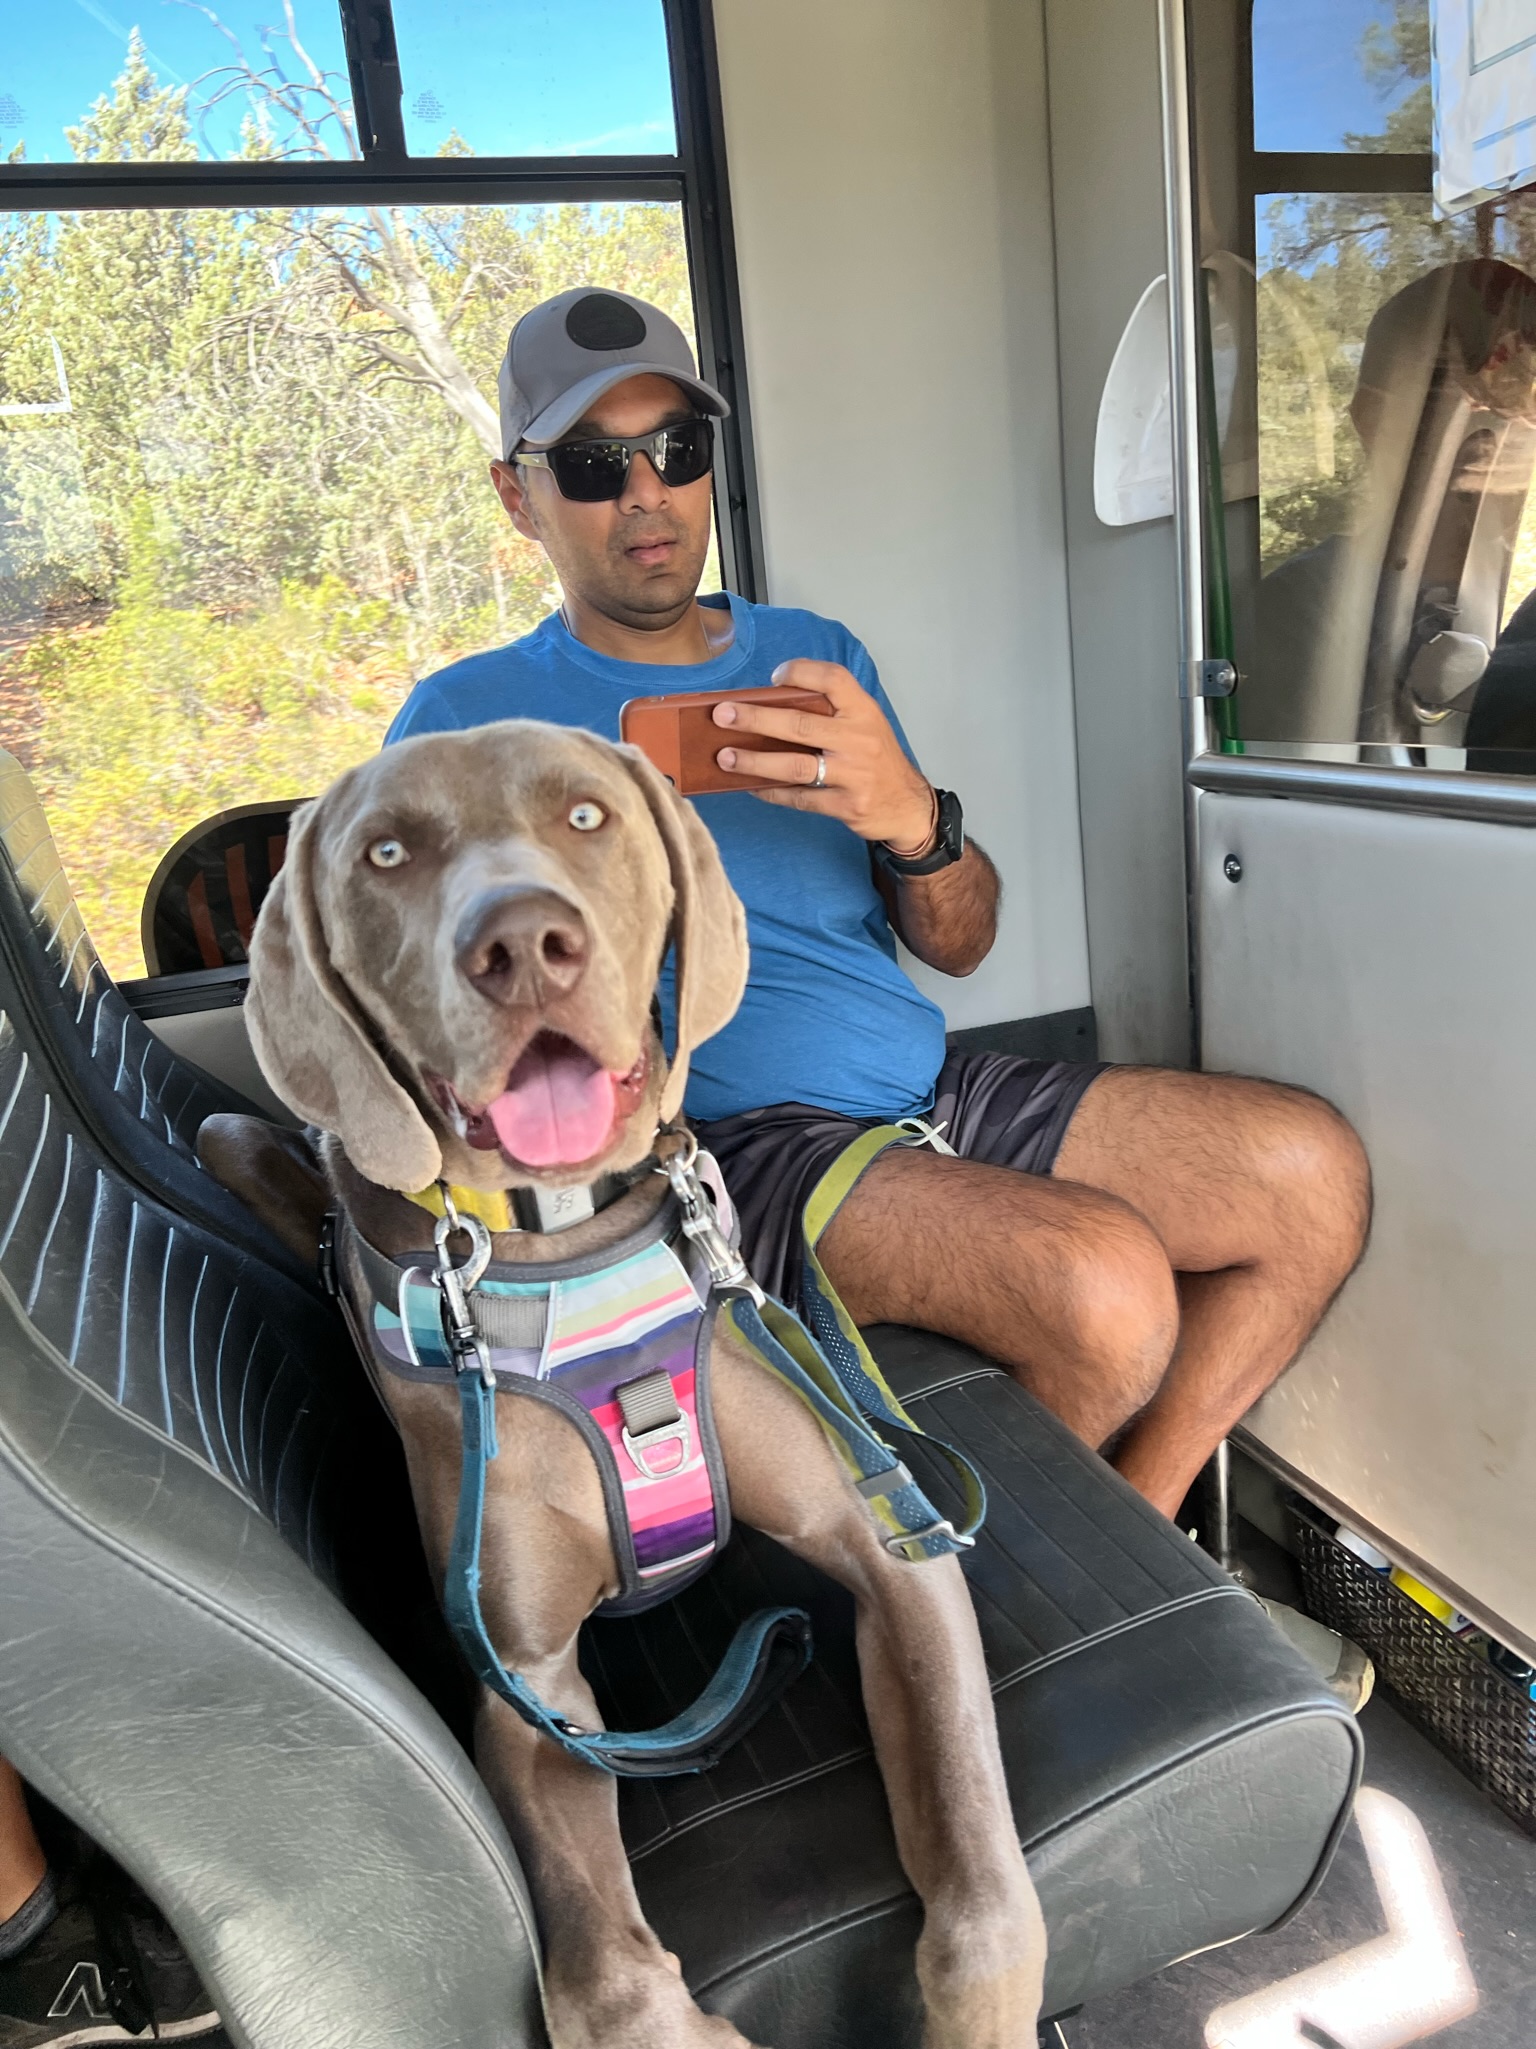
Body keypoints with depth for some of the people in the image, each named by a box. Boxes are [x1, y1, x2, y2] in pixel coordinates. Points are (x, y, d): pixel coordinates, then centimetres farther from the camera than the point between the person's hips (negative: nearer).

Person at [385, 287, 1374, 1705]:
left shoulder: (817, 657, 16)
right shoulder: (468, 719, 2)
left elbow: (961, 944, 11)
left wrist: (912, 818, -12)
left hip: (937, 1095, 7)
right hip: (738, 1145, -6)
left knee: (1316, 1169, -2)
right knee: (1105, 1278, -29)